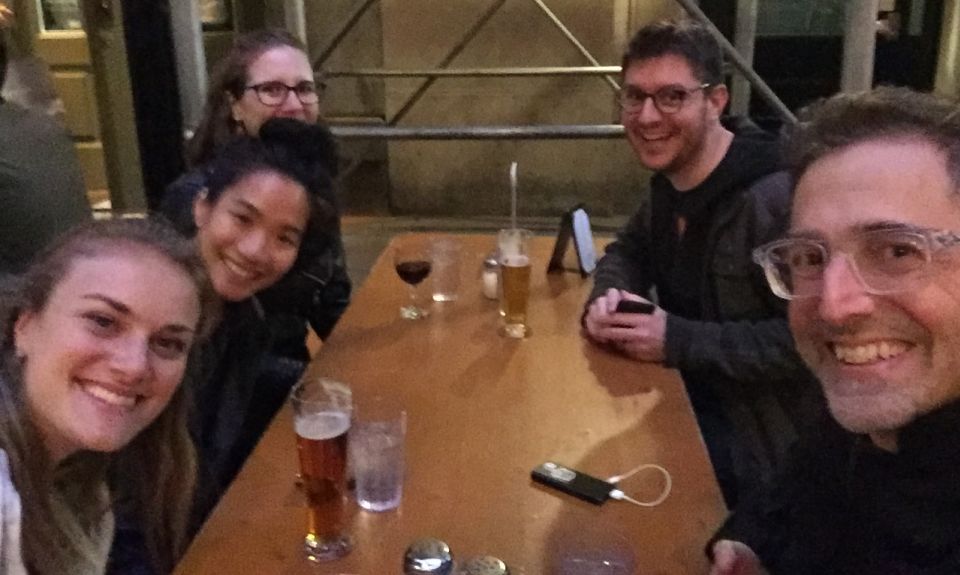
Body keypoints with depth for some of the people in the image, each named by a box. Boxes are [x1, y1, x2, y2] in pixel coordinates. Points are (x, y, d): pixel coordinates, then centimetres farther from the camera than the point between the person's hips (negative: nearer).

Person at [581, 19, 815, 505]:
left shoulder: (777, 200, -25)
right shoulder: (671, 180, 3)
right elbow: (629, 251, 17)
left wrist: (677, 340, -26)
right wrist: (606, 297, -7)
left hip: (759, 434, -8)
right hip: (686, 394, 8)